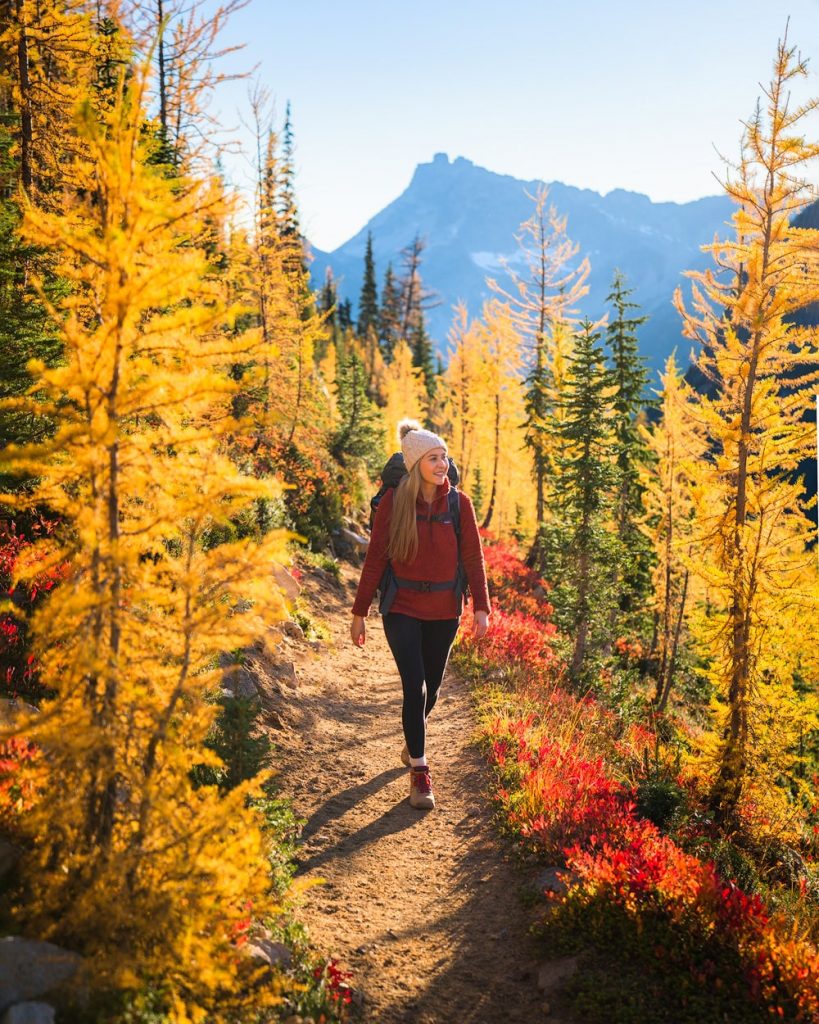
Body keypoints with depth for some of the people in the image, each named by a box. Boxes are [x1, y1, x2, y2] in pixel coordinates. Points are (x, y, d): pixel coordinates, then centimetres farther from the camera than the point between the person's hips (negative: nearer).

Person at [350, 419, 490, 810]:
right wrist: (359, 612, -4)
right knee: (415, 687, -10)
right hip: (402, 609, -2)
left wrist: (481, 607, -6)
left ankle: (412, 743, 43)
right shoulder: (393, 501, -8)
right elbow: (375, 558, -5)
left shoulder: (458, 502, -3)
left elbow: (473, 557, 1)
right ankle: (419, 772, 5)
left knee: (431, 688, 14)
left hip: (443, 611, 2)